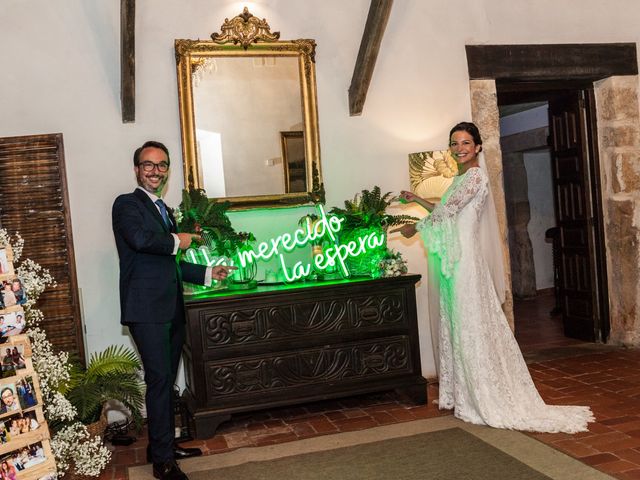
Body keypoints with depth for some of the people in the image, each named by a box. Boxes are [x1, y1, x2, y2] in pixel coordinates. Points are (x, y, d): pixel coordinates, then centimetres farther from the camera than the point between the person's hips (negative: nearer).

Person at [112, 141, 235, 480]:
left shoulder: (163, 210, 21)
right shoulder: (127, 204, -5)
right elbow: (140, 238, -27)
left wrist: (208, 273, 21)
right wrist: (177, 241, -12)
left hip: (171, 308, 9)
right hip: (146, 309, -9)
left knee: (166, 380, 15)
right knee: (159, 380, -7)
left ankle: (163, 446, 27)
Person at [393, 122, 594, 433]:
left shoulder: (474, 177, -11)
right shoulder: (461, 178, 18)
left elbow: (445, 211, -13)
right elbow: (445, 212, 24)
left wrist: (414, 227, -2)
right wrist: (416, 200, 23)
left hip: (465, 259, -10)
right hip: (454, 261, 10)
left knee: (471, 326, -5)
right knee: (457, 325, 12)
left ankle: (484, 401, 3)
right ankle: (463, 395, 21)